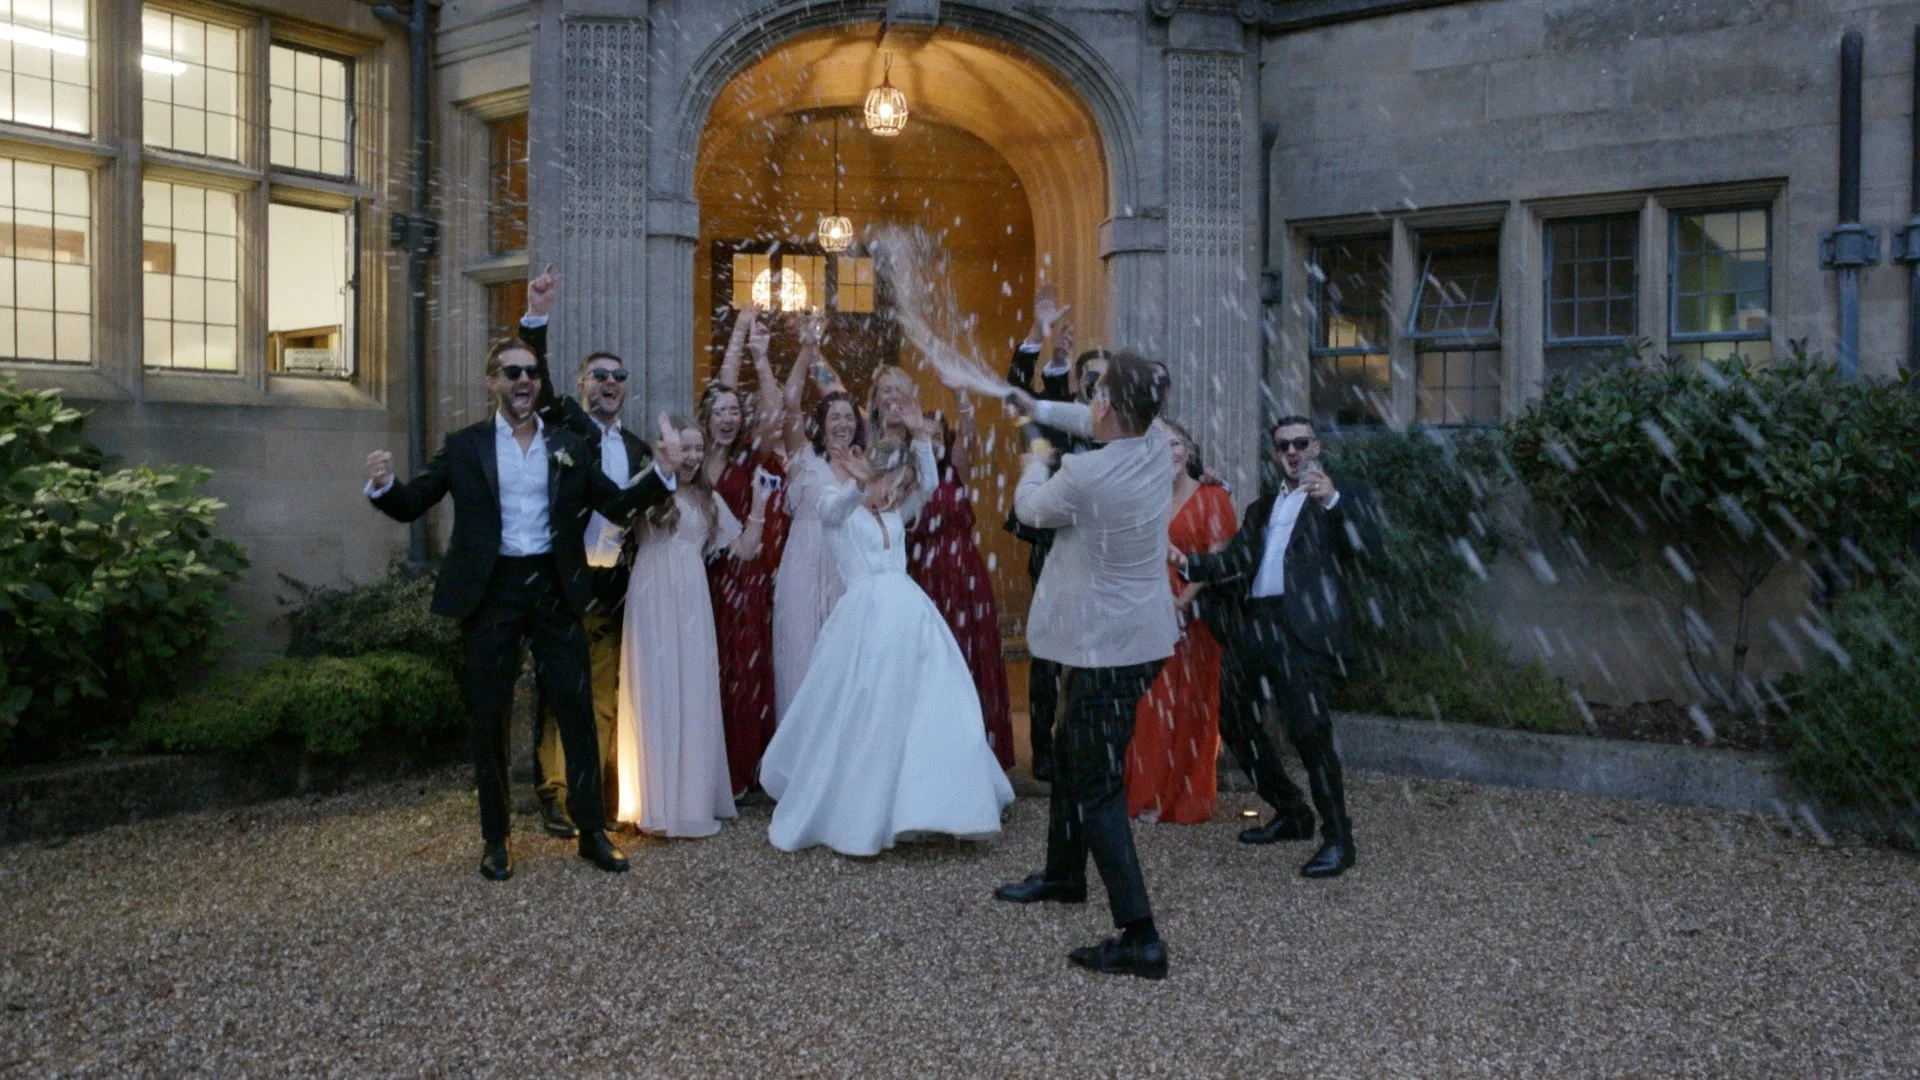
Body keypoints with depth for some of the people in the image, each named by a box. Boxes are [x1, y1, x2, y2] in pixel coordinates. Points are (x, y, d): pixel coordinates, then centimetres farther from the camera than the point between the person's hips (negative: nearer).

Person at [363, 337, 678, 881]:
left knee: (577, 710, 4)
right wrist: (383, 485, -19)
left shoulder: (570, 446, 7)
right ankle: (496, 838, 22)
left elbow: (618, 506, 5)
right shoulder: (464, 446, 4)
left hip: (554, 590, 1)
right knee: (489, 717, 7)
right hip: (489, 592, -1)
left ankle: (593, 831, 17)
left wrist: (664, 472, -10)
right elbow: (411, 506, 3)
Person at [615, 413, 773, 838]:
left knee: (694, 696, 4)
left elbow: (744, 550, 13)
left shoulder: (709, 500, 16)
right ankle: (657, 803, 10)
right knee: (654, 695, 1)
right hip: (651, 601, -3)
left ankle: (692, 799, 14)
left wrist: (759, 504, 6)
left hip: (691, 604, 3)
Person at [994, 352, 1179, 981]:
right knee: (1069, 750, 25)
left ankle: (1140, 939, -4)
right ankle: (1064, 875, 44)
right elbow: (1099, 427, 21)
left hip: (1106, 649, -9)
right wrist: (1039, 408, 31)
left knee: (1098, 788, -4)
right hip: (1145, 638, 9)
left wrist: (1034, 467, 19)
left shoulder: (1083, 474, -24)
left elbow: (1031, 509, -2)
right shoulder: (1157, 445, -2)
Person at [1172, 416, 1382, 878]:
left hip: (1302, 627, -7)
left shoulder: (1339, 501, 8)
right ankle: (1291, 814, 28)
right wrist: (1188, 563, -4)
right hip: (1250, 624, 7)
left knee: (1309, 731, -15)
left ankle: (1337, 838, -1)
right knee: (1236, 721, 11)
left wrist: (1333, 500, -21)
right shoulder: (1262, 508, 25)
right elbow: (1236, 560, 13)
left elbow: (1370, 547, -9)